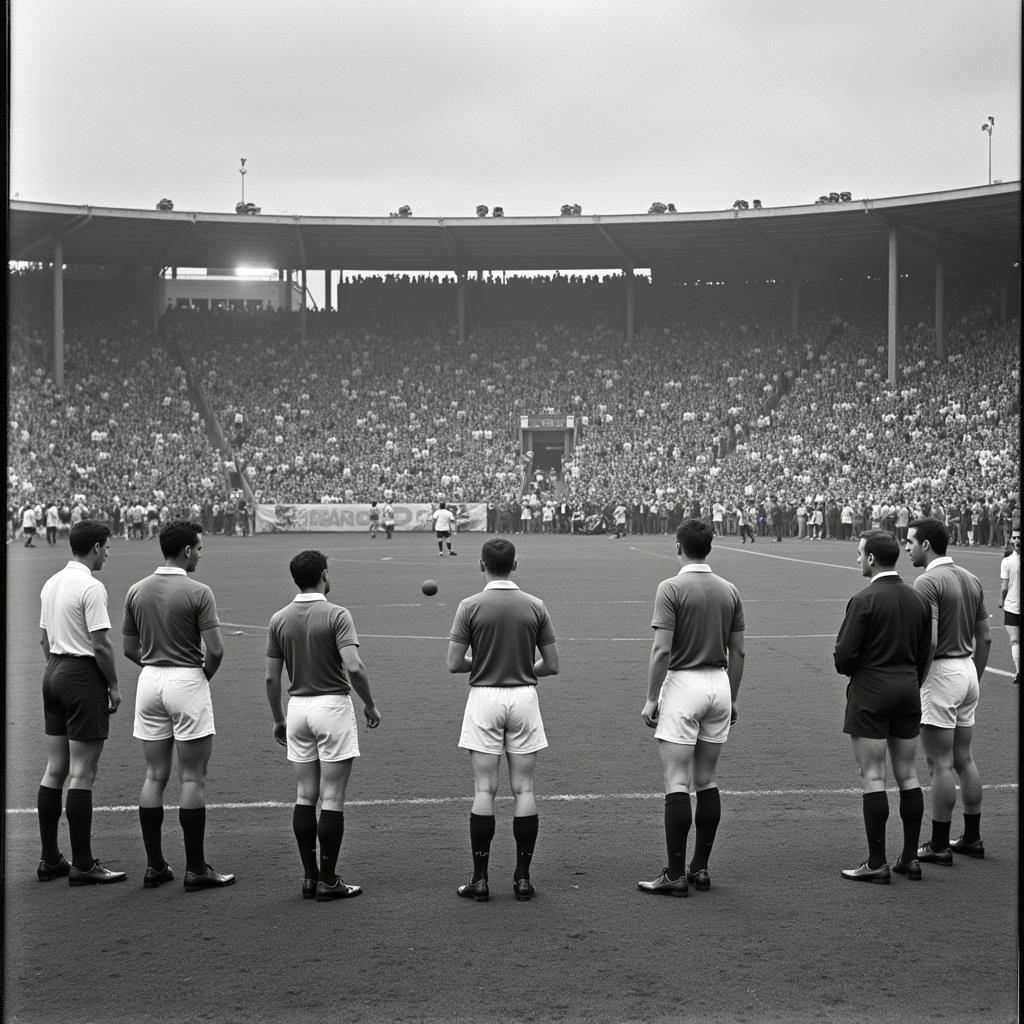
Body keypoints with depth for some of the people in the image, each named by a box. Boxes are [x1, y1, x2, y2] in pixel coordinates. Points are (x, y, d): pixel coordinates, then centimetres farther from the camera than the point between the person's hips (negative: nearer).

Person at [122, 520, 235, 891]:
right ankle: (195, 869, 3)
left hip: (150, 680, 6)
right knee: (193, 778, 0)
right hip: (187, 680, -6)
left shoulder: (136, 591, 5)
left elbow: (129, 648, 10)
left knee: (155, 776, 11)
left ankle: (154, 866, 13)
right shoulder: (198, 592, -12)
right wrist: (205, 675, 4)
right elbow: (215, 650, -15)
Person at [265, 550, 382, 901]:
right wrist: (370, 704, -6)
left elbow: (271, 677, 5)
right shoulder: (337, 615, -11)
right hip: (333, 705, -5)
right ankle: (328, 880, 2)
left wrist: (278, 720, 16)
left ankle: (309, 876, 13)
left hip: (298, 706, 5)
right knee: (332, 799, 0)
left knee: (305, 797, 11)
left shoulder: (279, 619, 4)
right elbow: (354, 667, -20)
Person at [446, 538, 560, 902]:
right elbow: (551, 665, 2)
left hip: (484, 697, -2)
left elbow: (454, 663, -7)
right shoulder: (535, 606, 0)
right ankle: (523, 877, 7)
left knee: (484, 790, 2)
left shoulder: (471, 607, -6)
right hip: (524, 696, 2)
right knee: (523, 789, 6)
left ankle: (480, 879, 3)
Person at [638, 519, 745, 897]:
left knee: (677, 785, -4)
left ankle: (676, 875, -3)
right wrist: (732, 698, 18)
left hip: (683, 683, -6)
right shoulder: (729, 591, 7)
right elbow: (737, 651, 10)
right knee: (707, 783, 12)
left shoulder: (672, 588, -11)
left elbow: (662, 650, -15)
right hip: (719, 684, 6)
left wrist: (651, 698, -8)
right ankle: (700, 868, 17)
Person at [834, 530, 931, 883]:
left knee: (872, 777, -3)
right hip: (909, 692, 7)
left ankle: (877, 863, -1)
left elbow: (844, 655, -15)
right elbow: (924, 653, 10)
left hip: (870, 695, -7)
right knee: (907, 775, 12)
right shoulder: (918, 599, 6)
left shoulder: (864, 600, -14)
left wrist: (849, 669, 7)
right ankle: (910, 858, 16)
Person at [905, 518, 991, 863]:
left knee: (940, 764, -2)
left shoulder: (928, 582, -16)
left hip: (941, 673, -9)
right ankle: (972, 838, 22)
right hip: (968, 669, 9)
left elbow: (928, 642, -24)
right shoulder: (971, 579, 10)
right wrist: (974, 679, 21)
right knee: (964, 759, 16)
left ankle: (939, 846, 4)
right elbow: (984, 637, 14)